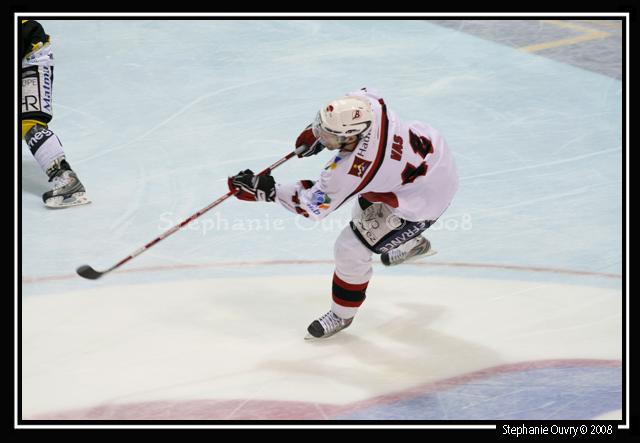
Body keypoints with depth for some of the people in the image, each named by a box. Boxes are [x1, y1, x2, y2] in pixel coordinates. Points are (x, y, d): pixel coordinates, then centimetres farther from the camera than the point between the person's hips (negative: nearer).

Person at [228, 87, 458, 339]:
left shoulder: (351, 171, -37)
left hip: (423, 201, -8)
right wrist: (315, 132, 5)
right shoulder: (366, 102, -21)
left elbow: (312, 205, -23)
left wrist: (264, 189, -18)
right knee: (366, 209, 34)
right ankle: (413, 243, 61)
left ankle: (342, 314, 23)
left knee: (350, 249, -2)